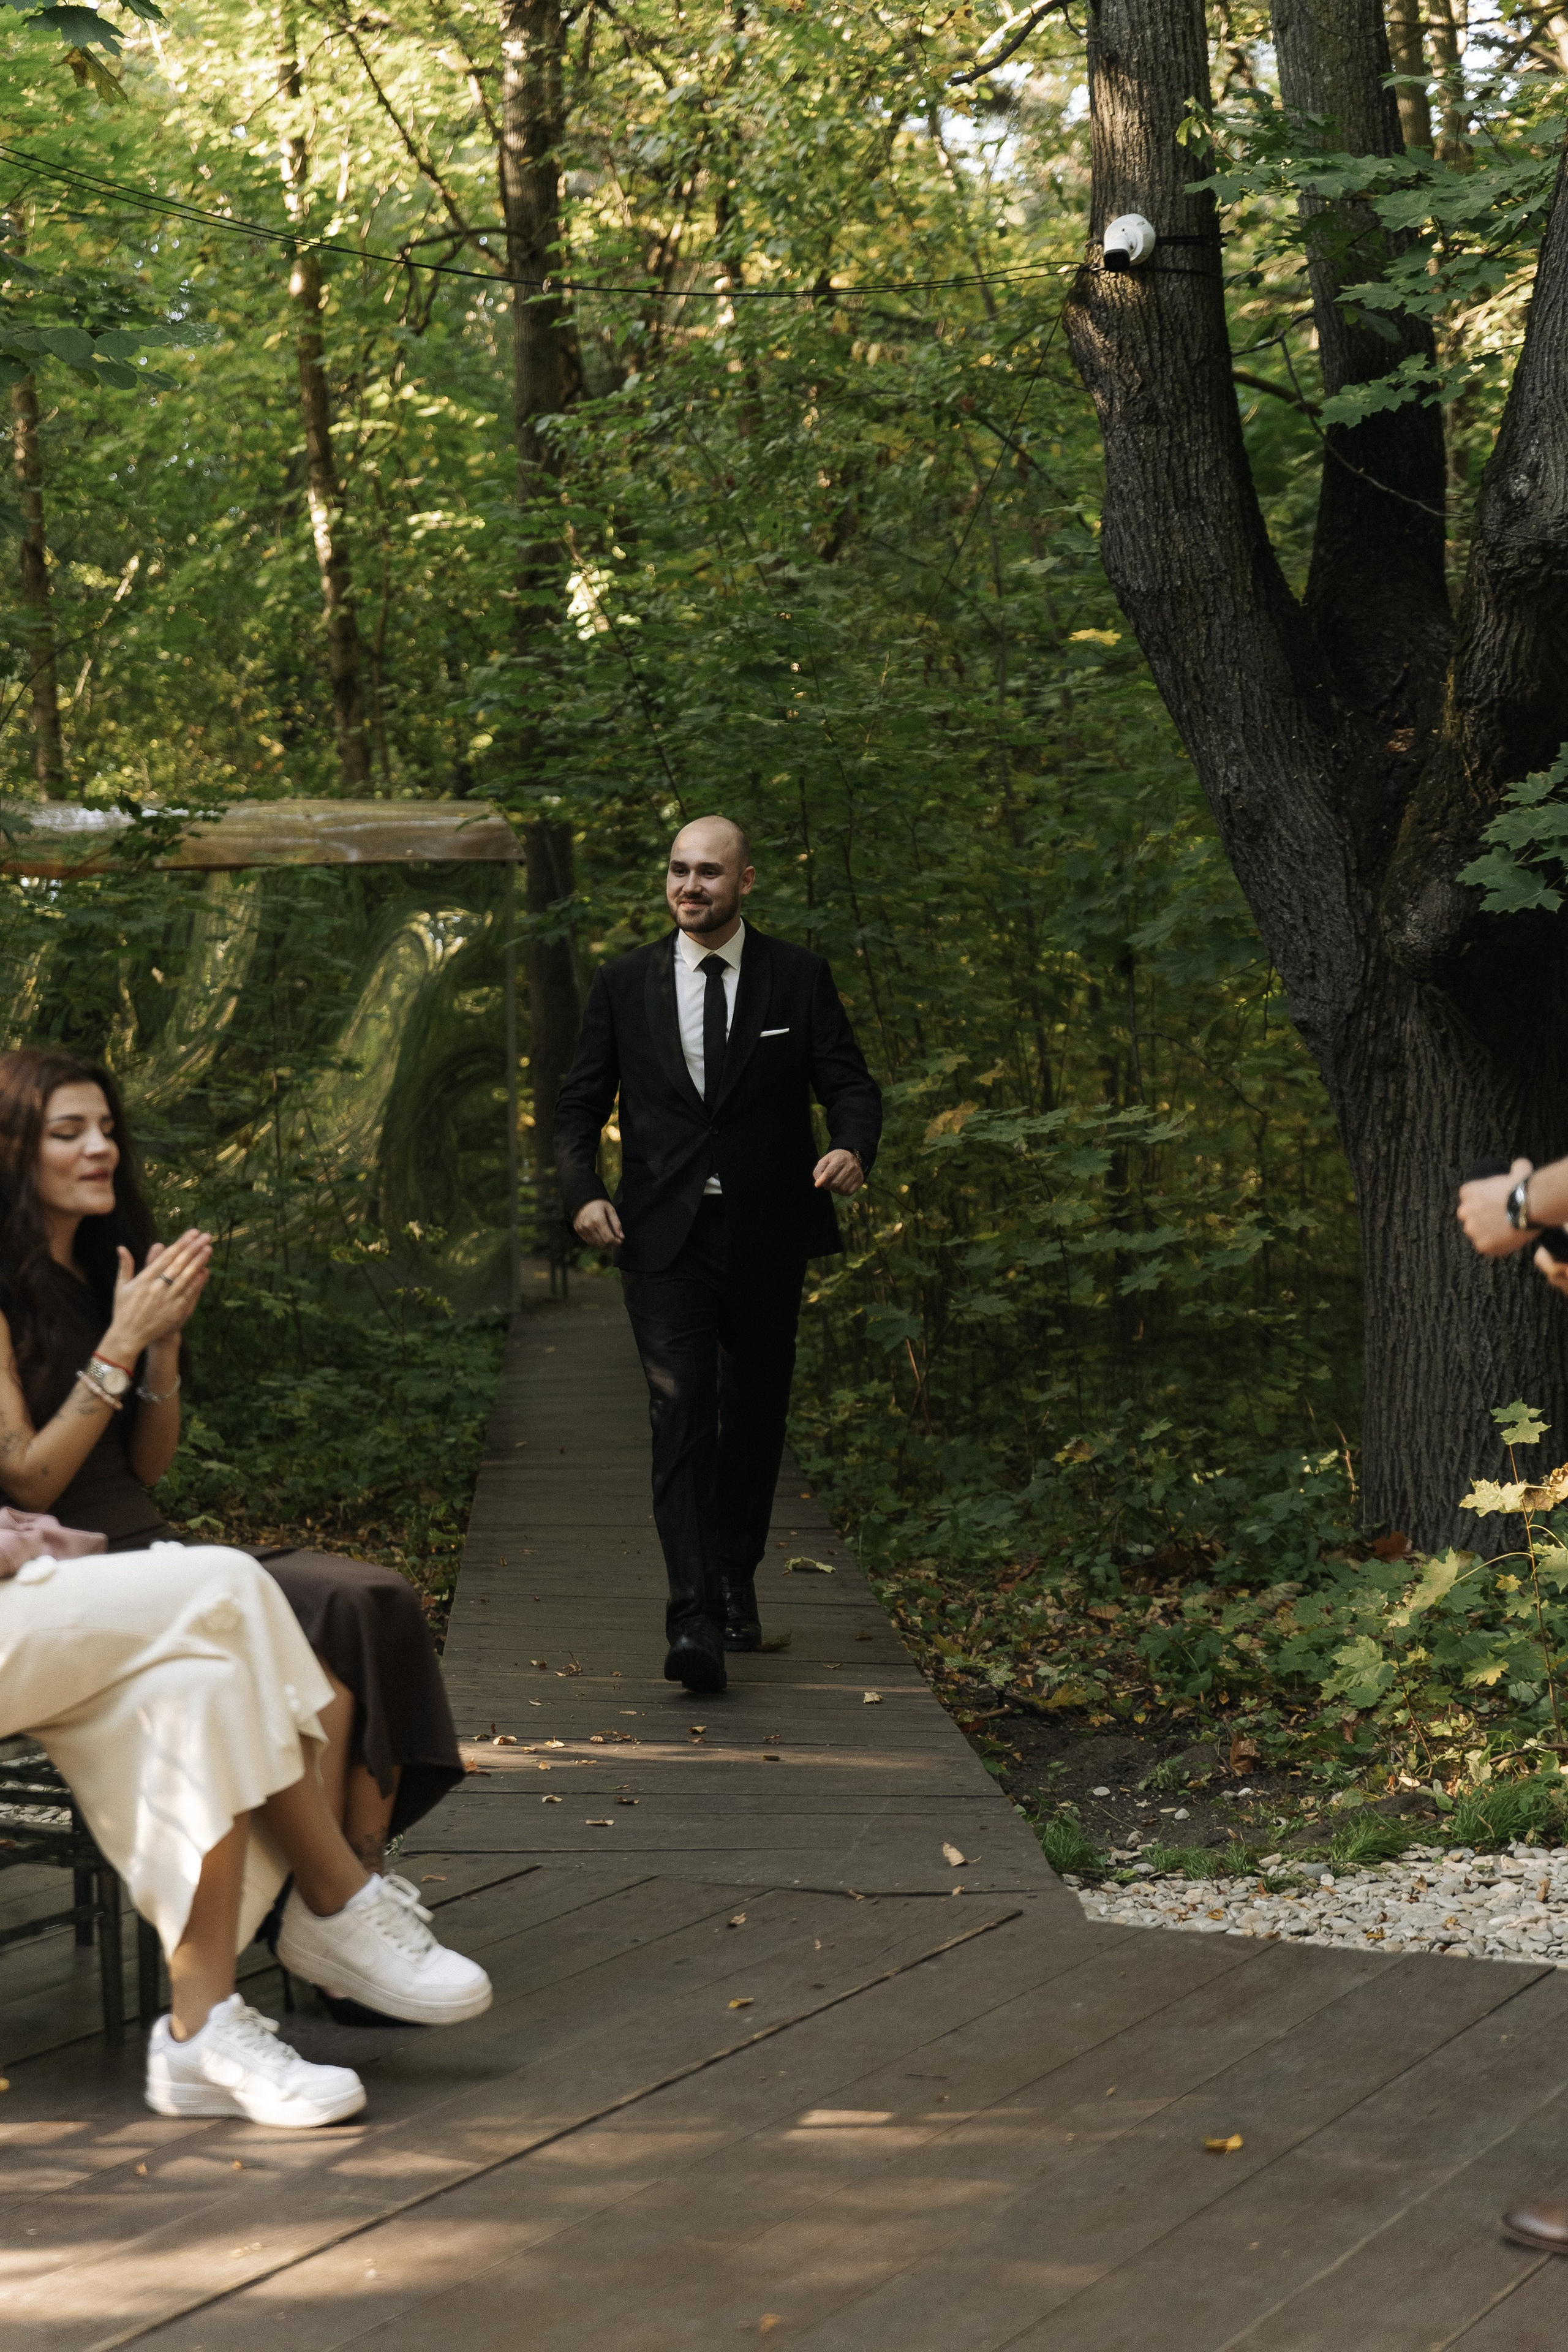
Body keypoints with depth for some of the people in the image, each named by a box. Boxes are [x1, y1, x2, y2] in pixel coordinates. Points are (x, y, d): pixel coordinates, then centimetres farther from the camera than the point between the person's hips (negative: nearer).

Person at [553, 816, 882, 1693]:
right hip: (665, 1236, -1)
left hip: (769, 1238, 1)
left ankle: (738, 1583, 33)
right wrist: (583, 1190, -9)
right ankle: (697, 1619, -20)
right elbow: (581, 1103, 9)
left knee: (755, 1417, 12)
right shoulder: (626, 983, 6)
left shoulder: (800, 978, 3)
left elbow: (851, 1084, 1)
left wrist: (853, 1146, -21)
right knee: (680, 1417, -13)